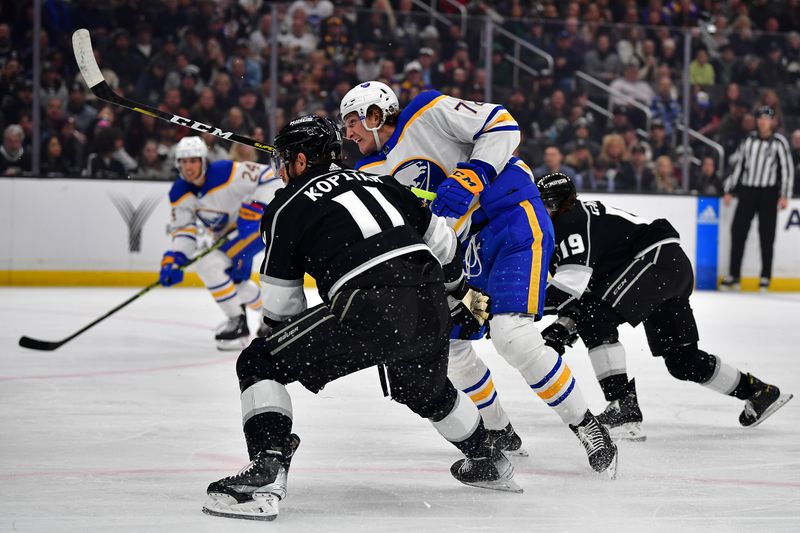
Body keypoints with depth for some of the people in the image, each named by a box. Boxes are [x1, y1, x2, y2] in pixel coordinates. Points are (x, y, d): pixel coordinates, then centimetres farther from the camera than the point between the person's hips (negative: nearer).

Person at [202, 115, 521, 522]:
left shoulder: (287, 207, 10)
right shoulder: (379, 182, 24)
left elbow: (281, 307, 11)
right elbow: (441, 241, 27)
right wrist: (461, 287, 44)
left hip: (371, 310, -7)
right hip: (430, 306, 7)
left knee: (259, 363, 3)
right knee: (425, 389, 37)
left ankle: (266, 472, -15)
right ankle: (488, 462, 53)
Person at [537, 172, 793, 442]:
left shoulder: (573, 221, -10)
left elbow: (573, 282, -23)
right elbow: (582, 293, 19)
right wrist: (562, 328, 4)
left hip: (658, 257, -11)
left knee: (596, 318, -21)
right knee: (681, 359, 18)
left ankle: (623, 409, -25)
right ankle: (758, 392, 34)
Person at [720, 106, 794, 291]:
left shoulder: (779, 142, -3)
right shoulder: (749, 140, 9)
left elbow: (787, 169, -4)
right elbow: (738, 165, 14)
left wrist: (784, 196, -10)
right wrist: (729, 191, 11)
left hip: (768, 193, -3)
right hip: (747, 191, 3)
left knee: (766, 234, -1)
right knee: (738, 231, -1)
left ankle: (765, 276, 7)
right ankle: (733, 275, 5)